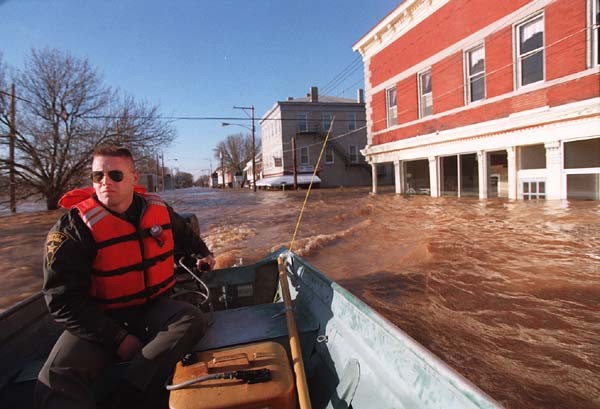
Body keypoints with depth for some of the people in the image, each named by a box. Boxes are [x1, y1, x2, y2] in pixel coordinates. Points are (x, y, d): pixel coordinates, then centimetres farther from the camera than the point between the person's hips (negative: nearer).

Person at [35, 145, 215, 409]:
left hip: (153, 308, 4)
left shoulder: (158, 209, 0)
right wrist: (117, 338, -20)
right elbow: (64, 299, -16)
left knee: (193, 320, -27)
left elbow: (184, 235, 25)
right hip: (100, 321, -4)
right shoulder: (73, 227, -14)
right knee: (57, 380, -32)